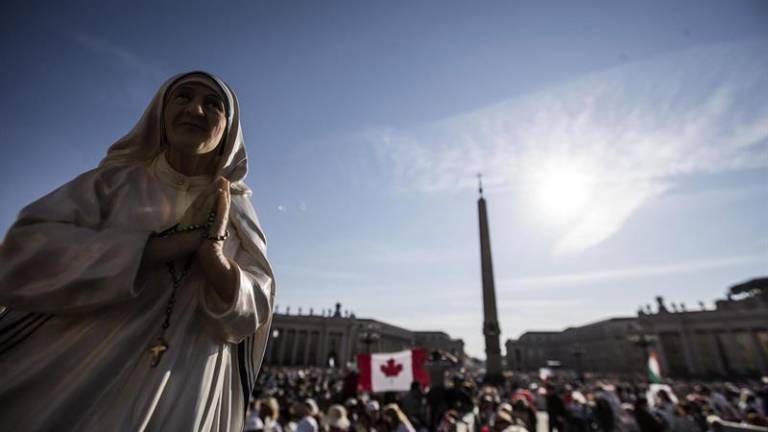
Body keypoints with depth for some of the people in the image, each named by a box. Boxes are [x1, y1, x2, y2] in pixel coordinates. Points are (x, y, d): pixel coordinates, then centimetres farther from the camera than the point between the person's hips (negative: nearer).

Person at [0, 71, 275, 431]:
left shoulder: (235, 212, -2)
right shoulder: (113, 181, -3)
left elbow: (251, 315, -7)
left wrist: (212, 251, -24)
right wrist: (176, 243, -22)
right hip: (68, 383, 0)